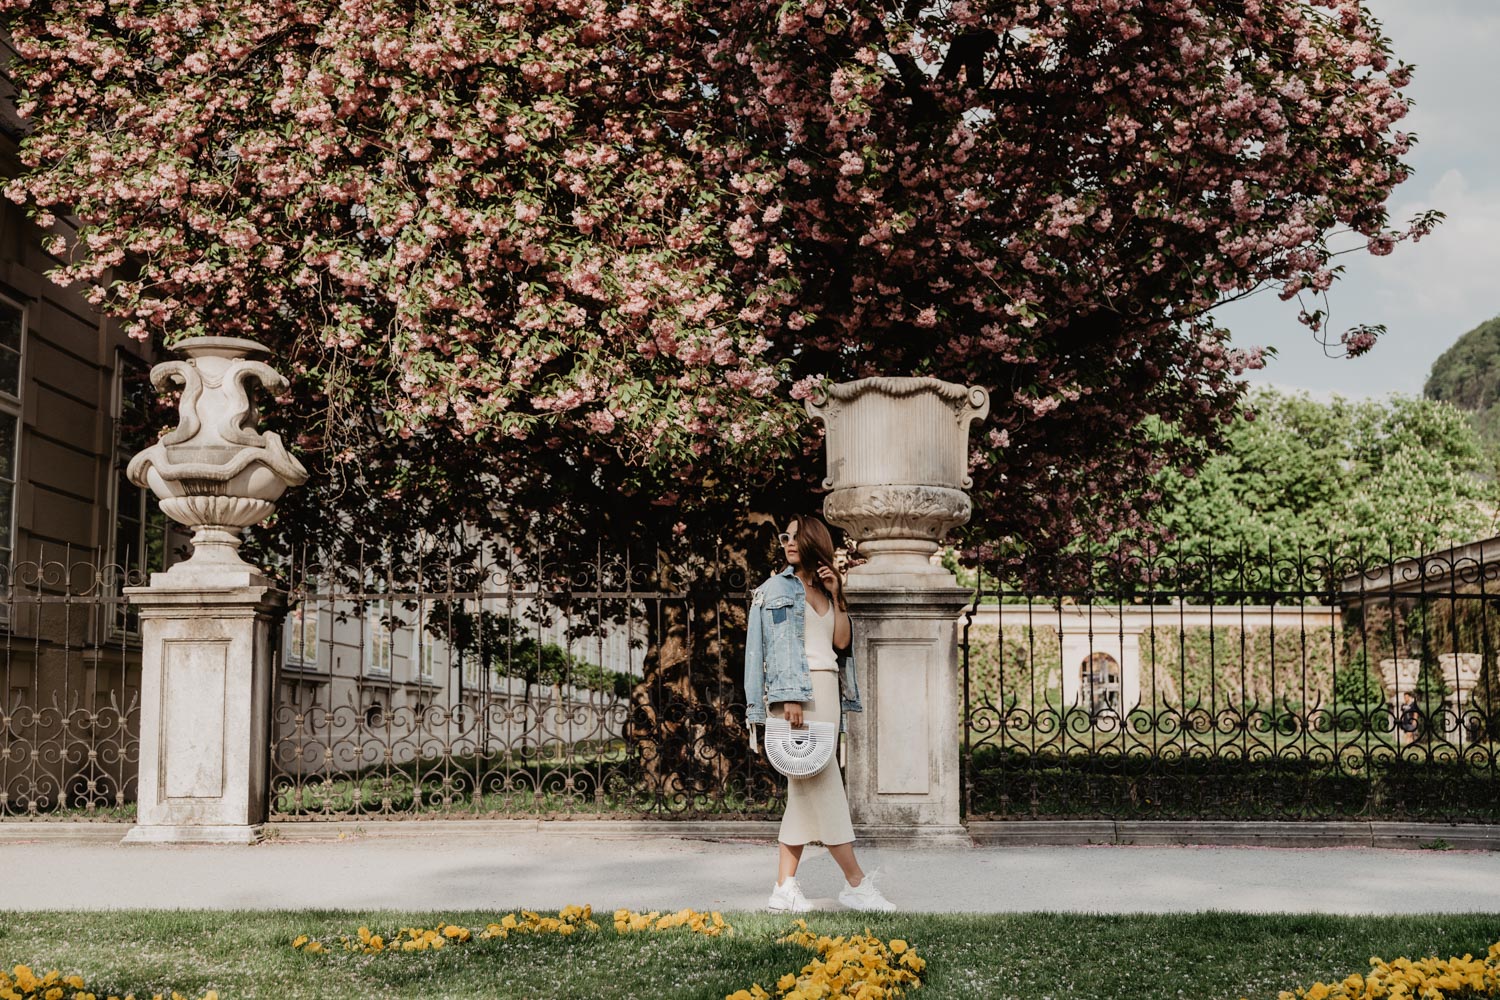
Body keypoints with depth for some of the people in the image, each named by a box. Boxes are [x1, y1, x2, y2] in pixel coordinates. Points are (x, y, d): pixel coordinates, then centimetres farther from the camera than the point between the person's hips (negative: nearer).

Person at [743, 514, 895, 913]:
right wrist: (790, 697, -17)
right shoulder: (777, 588, 2)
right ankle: (856, 883, -7)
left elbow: (842, 642, 11)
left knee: (804, 790, 4)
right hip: (798, 691, -7)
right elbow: (777, 646, -7)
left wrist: (836, 597, 3)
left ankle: (784, 888, 5)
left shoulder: (824, 591, 19)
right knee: (824, 783, -9)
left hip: (828, 691, 7)